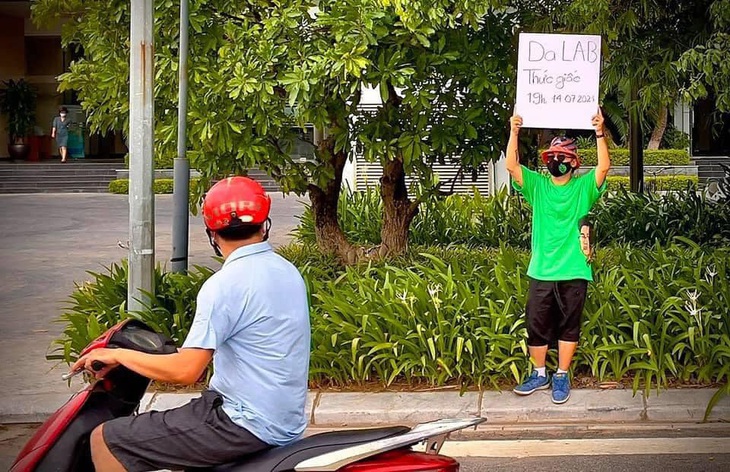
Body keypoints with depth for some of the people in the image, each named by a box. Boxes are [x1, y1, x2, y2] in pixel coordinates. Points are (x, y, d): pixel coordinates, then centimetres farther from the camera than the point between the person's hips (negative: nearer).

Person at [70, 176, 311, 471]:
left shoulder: (224, 285, -18)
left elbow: (185, 371, -22)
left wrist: (119, 355, -8)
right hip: (287, 422, 9)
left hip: (248, 425, -9)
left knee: (104, 441, -5)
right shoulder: (288, 272, 9)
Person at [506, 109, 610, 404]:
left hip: (574, 272, -2)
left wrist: (599, 133, -24)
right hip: (541, 272, 2)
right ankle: (539, 375, 22)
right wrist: (514, 133, -18)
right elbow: (512, 166, -7)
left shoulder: (584, 187, 2)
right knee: (537, 326, 7)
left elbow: (604, 167, -15)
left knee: (569, 326, 6)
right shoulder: (537, 186, 6)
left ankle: (562, 377, 16)